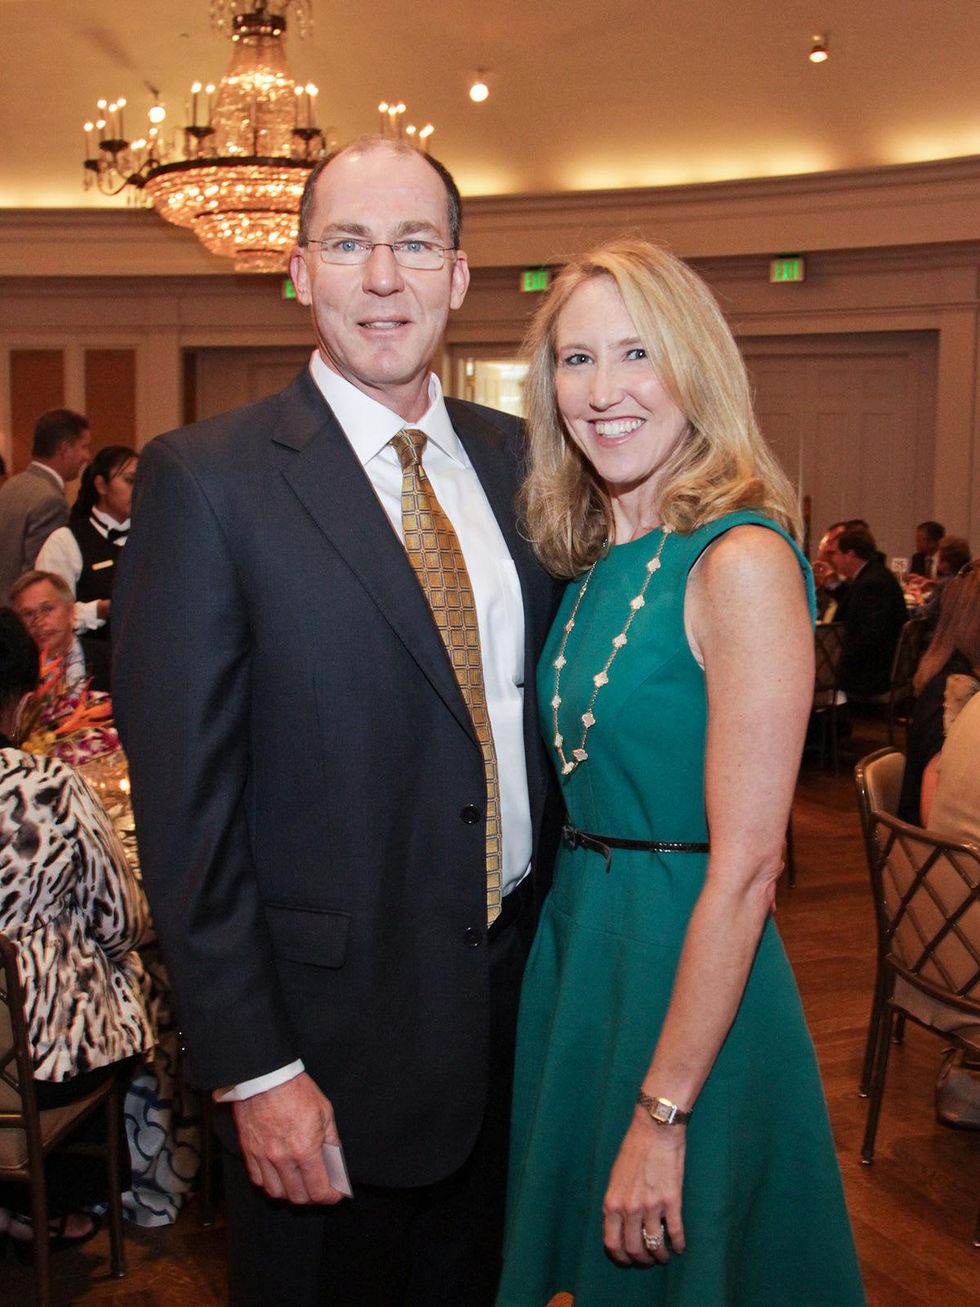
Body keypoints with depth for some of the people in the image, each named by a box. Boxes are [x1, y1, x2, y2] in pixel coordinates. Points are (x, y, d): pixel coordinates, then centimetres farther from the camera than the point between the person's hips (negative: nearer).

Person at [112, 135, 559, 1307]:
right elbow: (184, 804, -15)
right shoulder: (204, 479, -13)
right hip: (332, 1024, -5)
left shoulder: (515, 460, 4)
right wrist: (252, 1069, -15)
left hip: (516, 993, 5)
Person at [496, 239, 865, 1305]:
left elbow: (745, 868, -22)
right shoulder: (592, 559, 5)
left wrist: (663, 1113, -20)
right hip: (575, 938, 8)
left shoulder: (741, 559, -20)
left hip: (689, 968, -8)